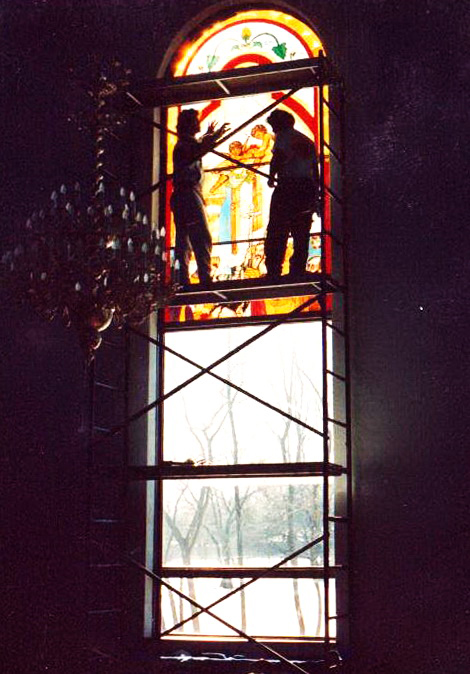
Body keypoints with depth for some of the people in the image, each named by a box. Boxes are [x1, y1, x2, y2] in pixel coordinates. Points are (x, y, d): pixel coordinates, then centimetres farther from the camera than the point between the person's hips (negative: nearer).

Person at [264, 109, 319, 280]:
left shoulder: (284, 136, 3)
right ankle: (297, 273, 6)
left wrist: (272, 177, 1)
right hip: (308, 187, 6)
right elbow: (315, 170, 20)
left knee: (276, 233, -6)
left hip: (288, 186, -6)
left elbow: (278, 158, -13)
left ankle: (274, 272, -14)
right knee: (301, 234, 8)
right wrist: (316, 196, 21)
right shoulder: (308, 141, 23)